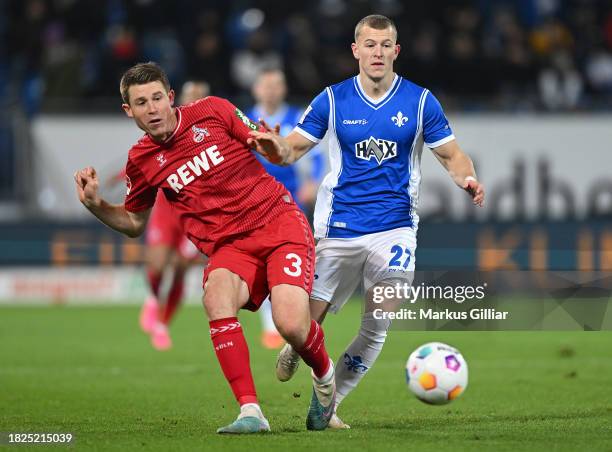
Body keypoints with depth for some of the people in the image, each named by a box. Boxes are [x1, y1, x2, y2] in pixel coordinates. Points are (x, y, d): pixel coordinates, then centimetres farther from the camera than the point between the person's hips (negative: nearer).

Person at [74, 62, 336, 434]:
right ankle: (250, 412, -32)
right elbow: (134, 223, 19)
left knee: (291, 324, -24)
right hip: (228, 246, 2)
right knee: (216, 296, -34)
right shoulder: (142, 160, 3)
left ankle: (324, 375, 14)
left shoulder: (212, 111, -3)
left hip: (279, 222, -2)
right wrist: (95, 204, 1)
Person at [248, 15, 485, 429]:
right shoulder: (333, 100, 0)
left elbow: (452, 155, 4)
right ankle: (293, 352, 38)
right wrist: (277, 149, -24)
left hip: (395, 228, 0)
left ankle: (327, 404, 11)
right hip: (338, 229, 0)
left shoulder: (420, 101, -1)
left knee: (377, 330, -7)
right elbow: (294, 149, 0)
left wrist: (468, 179, -18)